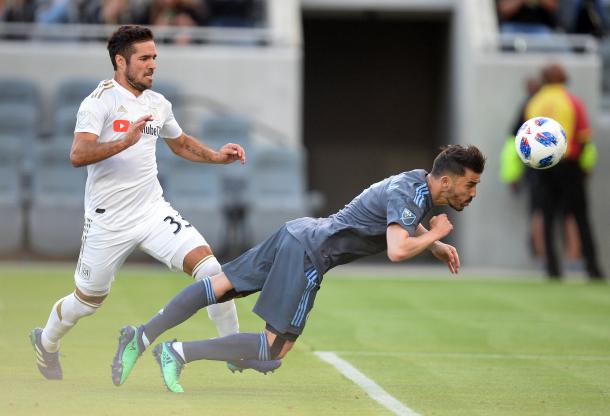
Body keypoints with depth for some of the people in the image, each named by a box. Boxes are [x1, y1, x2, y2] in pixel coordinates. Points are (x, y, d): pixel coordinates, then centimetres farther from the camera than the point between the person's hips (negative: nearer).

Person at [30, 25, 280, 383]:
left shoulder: (159, 104, 8)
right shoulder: (100, 101, -12)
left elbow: (181, 143, 27)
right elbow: (78, 155, -25)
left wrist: (218, 156, 10)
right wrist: (125, 141, -37)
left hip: (153, 211, 4)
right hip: (109, 220, -4)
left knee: (209, 266, -16)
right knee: (88, 300, 11)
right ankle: (46, 343, 42)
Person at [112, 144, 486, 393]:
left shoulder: (418, 181, 13)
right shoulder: (408, 195, -17)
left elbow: (408, 228, 35)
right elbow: (398, 250, -33)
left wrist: (438, 246, 17)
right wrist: (434, 234, -14)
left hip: (299, 233, 10)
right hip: (309, 253, -10)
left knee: (220, 286, 8)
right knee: (276, 347, -7)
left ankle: (142, 337, 5)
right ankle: (179, 353, -10)